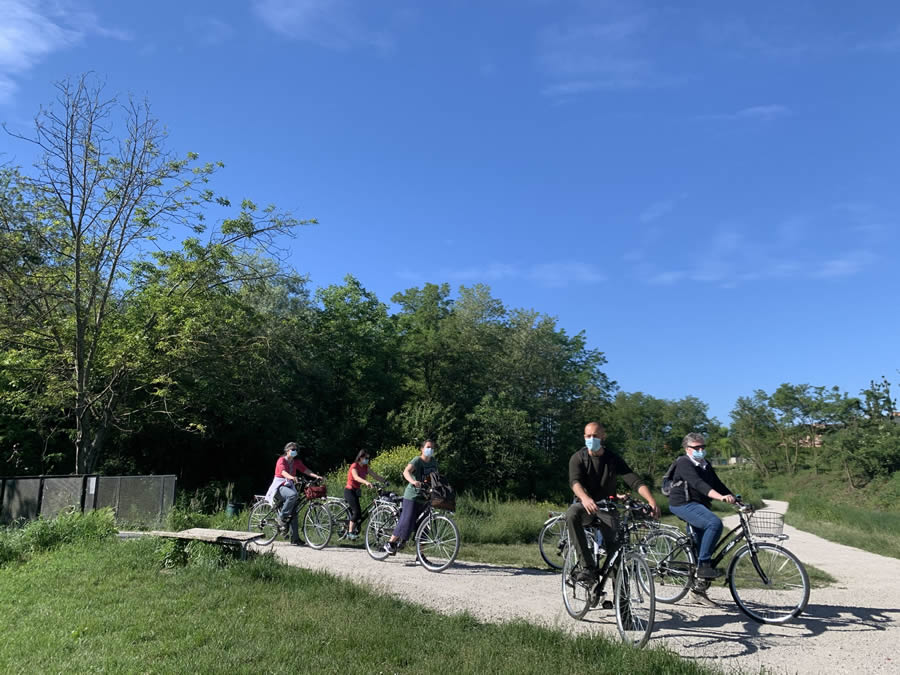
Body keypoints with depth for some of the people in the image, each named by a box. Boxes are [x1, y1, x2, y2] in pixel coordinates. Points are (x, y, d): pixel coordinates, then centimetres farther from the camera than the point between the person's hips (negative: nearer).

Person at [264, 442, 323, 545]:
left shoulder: (296, 461, 9)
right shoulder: (282, 460, -10)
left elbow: (305, 470, 0)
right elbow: (283, 472, -28)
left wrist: (316, 476, -16)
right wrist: (292, 477, -48)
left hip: (289, 486, 6)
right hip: (280, 486, -6)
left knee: (294, 513, 0)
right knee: (293, 495, -36)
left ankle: (295, 538, 3)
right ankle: (281, 517, -20)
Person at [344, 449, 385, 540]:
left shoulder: (365, 467, 6)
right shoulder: (354, 466, -16)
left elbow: (375, 476, 2)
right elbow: (356, 477, -35)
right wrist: (366, 482, -53)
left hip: (355, 491, 8)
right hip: (349, 491, -8)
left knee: (354, 513, 9)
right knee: (357, 511, -17)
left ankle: (349, 531, 20)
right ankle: (350, 532, -12)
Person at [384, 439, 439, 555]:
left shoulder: (434, 462, 8)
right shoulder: (417, 460, -13)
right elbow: (406, 472, -31)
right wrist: (413, 481, -50)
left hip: (425, 498, 6)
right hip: (412, 495, -6)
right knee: (407, 521, -10)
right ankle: (390, 543, 8)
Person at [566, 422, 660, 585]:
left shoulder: (613, 459, -2)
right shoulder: (578, 458, -5)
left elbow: (635, 481, -14)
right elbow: (574, 481, -24)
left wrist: (651, 501, -34)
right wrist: (585, 498, -48)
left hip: (607, 507, 1)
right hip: (585, 505, -1)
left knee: (614, 544, -20)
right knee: (571, 515, -34)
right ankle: (587, 567, -32)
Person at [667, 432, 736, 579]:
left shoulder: (705, 465, 12)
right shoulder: (684, 463, -16)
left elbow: (717, 484, 7)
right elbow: (698, 484, -31)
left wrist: (734, 499, -7)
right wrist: (721, 497, -43)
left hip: (697, 504, 9)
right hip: (683, 504, -9)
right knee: (715, 523, -28)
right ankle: (703, 565, -22)